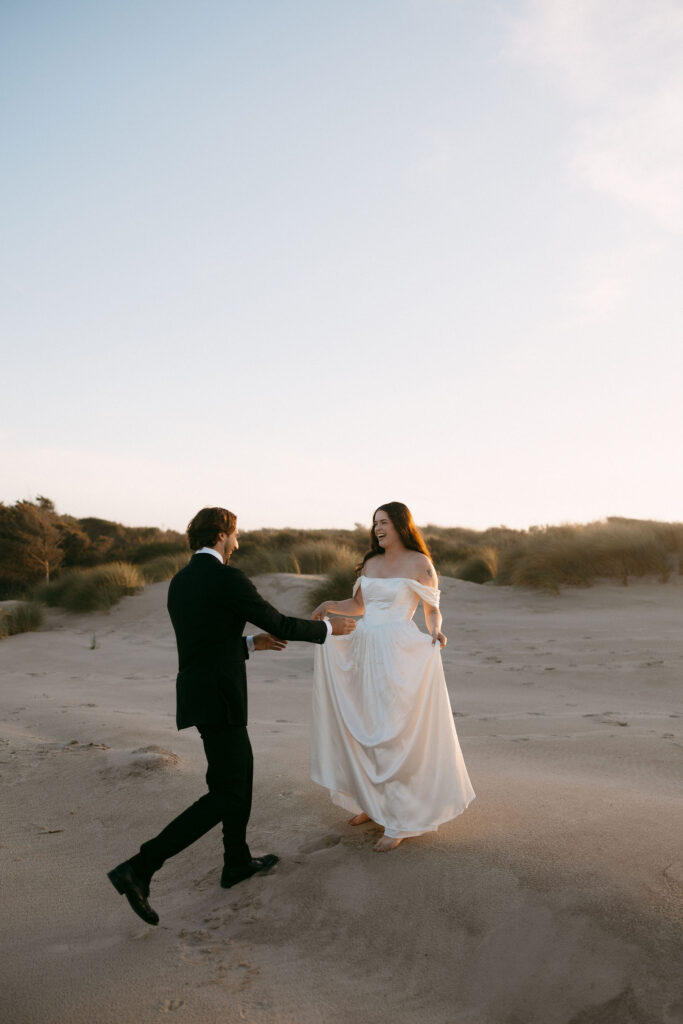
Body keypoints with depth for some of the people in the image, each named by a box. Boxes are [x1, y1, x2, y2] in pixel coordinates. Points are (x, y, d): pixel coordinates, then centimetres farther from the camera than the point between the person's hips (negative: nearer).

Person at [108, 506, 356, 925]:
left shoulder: (179, 582, 11)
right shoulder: (228, 579, -16)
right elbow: (280, 625, -11)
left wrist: (251, 643, 21)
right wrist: (328, 628, 4)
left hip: (199, 693, 9)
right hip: (218, 701, -9)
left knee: (242, 770, 23)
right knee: (225, 796, -1)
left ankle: (238, 862, 34)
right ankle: (139, 869, -4)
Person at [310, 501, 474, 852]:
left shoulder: (420, 564, -3)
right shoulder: (371, 563, 12)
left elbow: (433, 610, 1)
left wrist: (436, 633, -19)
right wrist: (329, 605, 4)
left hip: (399, 653, -6)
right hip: (364, 651, 6)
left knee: (394, 734, -4)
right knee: (362, 729, 11)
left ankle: (401, 821, 7)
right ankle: (372, 801, 29)